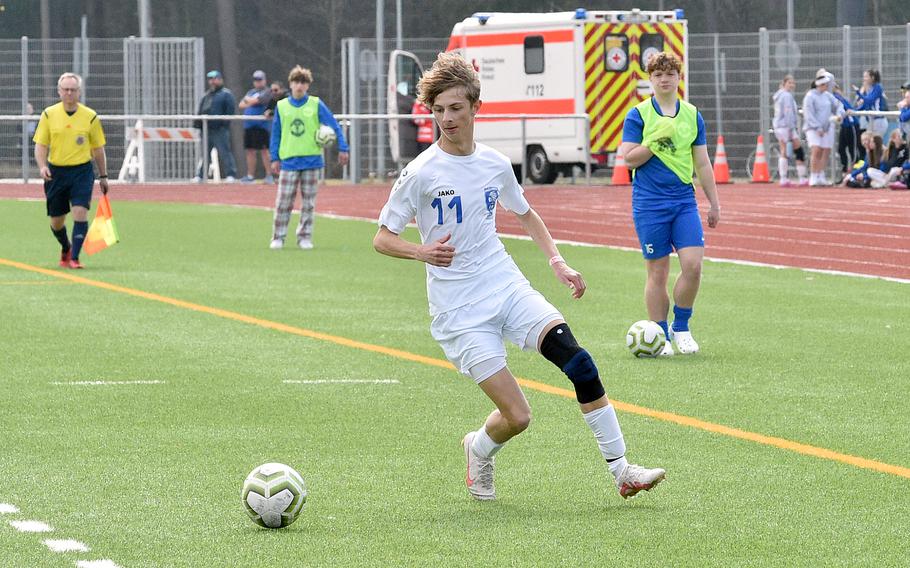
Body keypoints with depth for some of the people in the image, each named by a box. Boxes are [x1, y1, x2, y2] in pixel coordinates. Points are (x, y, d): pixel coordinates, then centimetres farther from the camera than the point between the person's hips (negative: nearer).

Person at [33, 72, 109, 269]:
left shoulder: (90, 117, -1)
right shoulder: (48, 114, 0)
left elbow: (98, 149, 8)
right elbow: (41, 145, 2)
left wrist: (103, 176, 10)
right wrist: (42, 166, -15)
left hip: (82, 171, -1)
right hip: (56, 171, 2)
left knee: (80, 212, -18)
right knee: (56, 220, 8)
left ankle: (74, 257, -13)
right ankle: (66, 248, 38)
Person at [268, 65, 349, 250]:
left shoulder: (316, 105, 1)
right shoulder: (282, 106, 5)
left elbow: (334, 126, 1)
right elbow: (275, 134, 9)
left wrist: (342, 148, -5)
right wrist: (275, 158, 5)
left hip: (311, 159, 0)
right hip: (289, 160, 0)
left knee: (308, 202, 4)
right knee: (283, 202, -3)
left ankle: (305, 237, 12)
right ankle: (278, 237, 5)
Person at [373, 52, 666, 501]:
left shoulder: (495, 164, 7)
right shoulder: (421, 173, -8)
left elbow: (525, 215, 25)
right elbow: (382, 239, -4)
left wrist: (557, 262, 12)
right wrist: (421, 252, -24)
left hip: (508, 288, 4)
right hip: (459, 310, -4)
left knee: (579, 363, -19)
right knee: (517, 416, -12)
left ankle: (621, 471, -12)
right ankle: (479, 451, 25)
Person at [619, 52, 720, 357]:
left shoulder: (692, 115, 10)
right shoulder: (638, 115, 0)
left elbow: (702, 163, 14)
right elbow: (628, 158, -5)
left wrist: (714, 203, 14)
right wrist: (656, 142, -18)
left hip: (684, 201, 3)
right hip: (650, 203, -3)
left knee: (693, 265, -10)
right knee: (657, 272, 1)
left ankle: (681, 328, 8)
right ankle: (660, 337, 11)